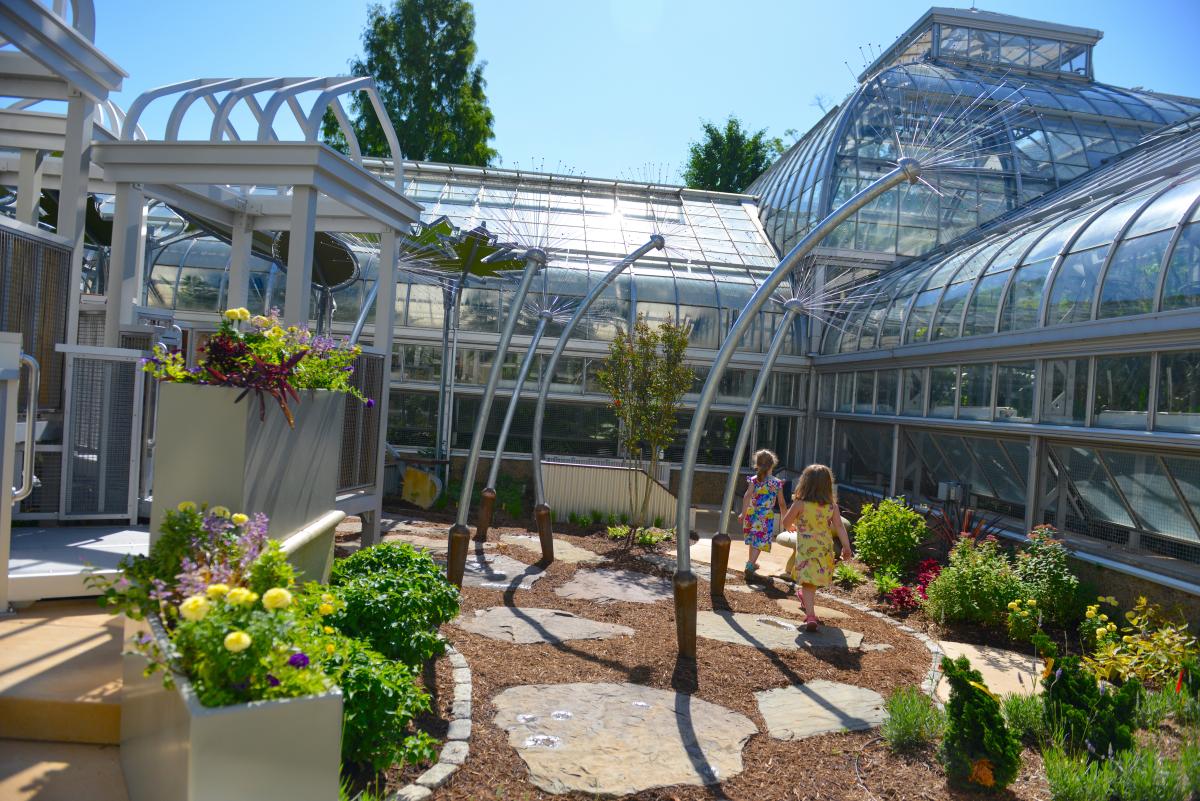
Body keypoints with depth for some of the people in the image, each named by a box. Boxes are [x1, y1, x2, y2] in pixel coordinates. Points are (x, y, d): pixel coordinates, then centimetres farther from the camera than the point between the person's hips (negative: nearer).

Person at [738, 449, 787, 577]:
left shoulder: (754, 480, -3)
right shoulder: (777, 483, -2)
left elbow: (747, 496, -16)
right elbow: (781, 503, 3)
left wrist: (743, 513, -14)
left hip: (751, 513, 2)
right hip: (766, 516, -2)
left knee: (753, 539, 21)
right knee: (760, 541, 0)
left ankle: (752, 562, 37)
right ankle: (750, 565, -14)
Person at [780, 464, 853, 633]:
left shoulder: (800, 503, -11)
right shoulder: (832, 506, -3)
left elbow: (786, 523, -2)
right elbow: (839, 527, -6)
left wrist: (793, 526, 20)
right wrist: (846, 547, 0)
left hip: (805, 547, -4)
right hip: (825, 548, 4)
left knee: (807, 582, -6)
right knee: (814, 579, 26)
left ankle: (810, 615, -19)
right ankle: (807, 598, 50)